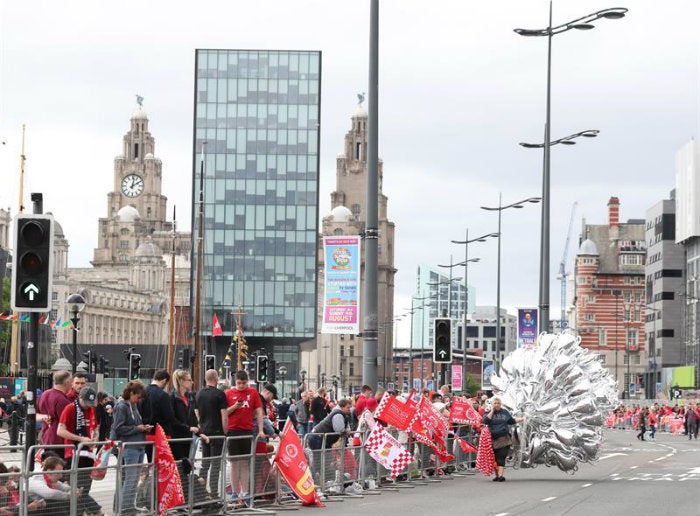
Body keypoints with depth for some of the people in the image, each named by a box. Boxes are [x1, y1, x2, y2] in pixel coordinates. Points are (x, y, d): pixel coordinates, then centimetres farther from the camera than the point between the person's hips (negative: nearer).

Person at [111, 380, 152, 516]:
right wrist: (137, 428, -12)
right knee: (131, 479, -10)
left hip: (139, 446, 9)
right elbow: (118, 428, -14)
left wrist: (144, 428, 8)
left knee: (134, 479, 10)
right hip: (129, 447, -9)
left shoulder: (134, 406, 17)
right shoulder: (121, 407, -10)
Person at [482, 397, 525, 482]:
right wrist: (492, 411, -8)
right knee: (495, 458, 6)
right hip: (493, 439, 0)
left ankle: (500, 475, -20)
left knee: (501, 457, -12)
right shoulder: (488, 413, 6)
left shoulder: (505, 412, 13)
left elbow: (512, 421, 25)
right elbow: (485, 421, -13)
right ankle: (497, 475, 16)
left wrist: (522, 419, 19)